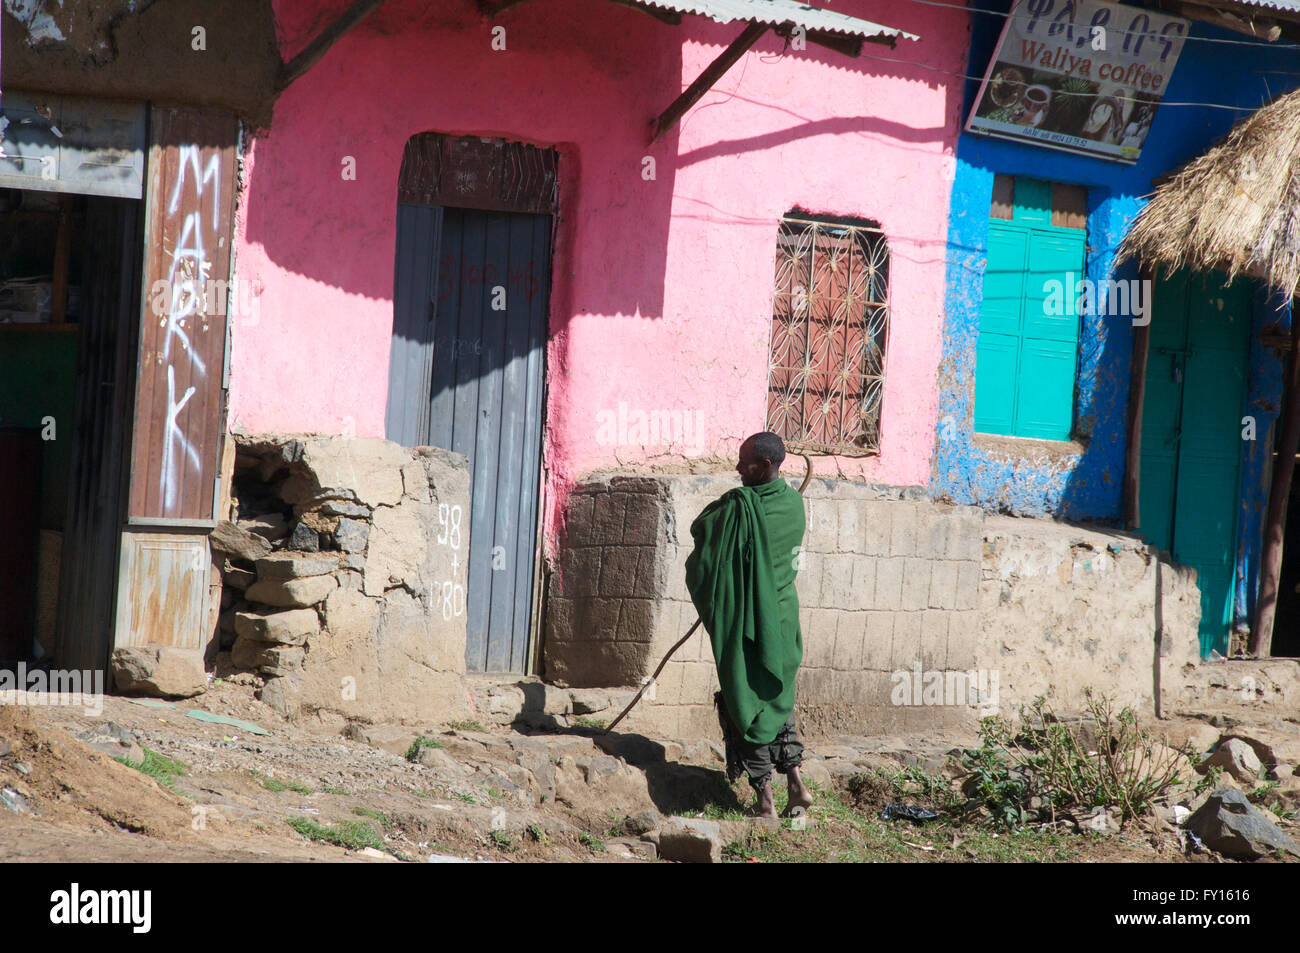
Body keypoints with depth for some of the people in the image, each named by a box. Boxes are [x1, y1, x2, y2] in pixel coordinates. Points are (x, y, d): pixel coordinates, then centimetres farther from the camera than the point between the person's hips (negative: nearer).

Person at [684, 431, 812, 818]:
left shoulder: (739, 506, -20)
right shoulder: (793, 502, 2)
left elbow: (700, 529, -10)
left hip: (746, 622, -6)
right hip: (784, 617, 6)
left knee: (747, 702, 2)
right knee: (778, 698, 19)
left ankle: (764, 798, 0)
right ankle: (796, 782, 11)